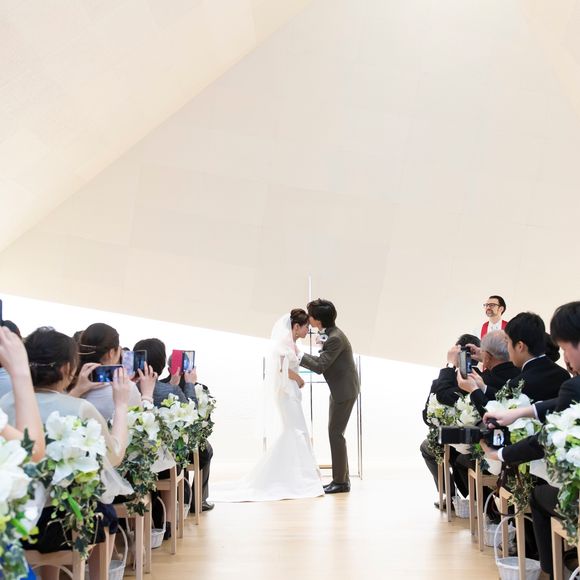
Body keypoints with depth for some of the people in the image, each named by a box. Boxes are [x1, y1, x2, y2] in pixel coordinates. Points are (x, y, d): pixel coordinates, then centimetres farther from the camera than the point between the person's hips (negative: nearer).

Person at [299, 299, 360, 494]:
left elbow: (320, 366, -24)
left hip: (345, 391, -10)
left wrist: (298, 356, -18)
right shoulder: (328, 334, 7)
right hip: (339, 390, 10)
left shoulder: (335, 339, -23)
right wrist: (300, 356, 6)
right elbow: (322, 361, 13)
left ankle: (341, 482, 0)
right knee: (335, 434, 13)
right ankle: (341, 478, 20)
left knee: (336, 434, -6)